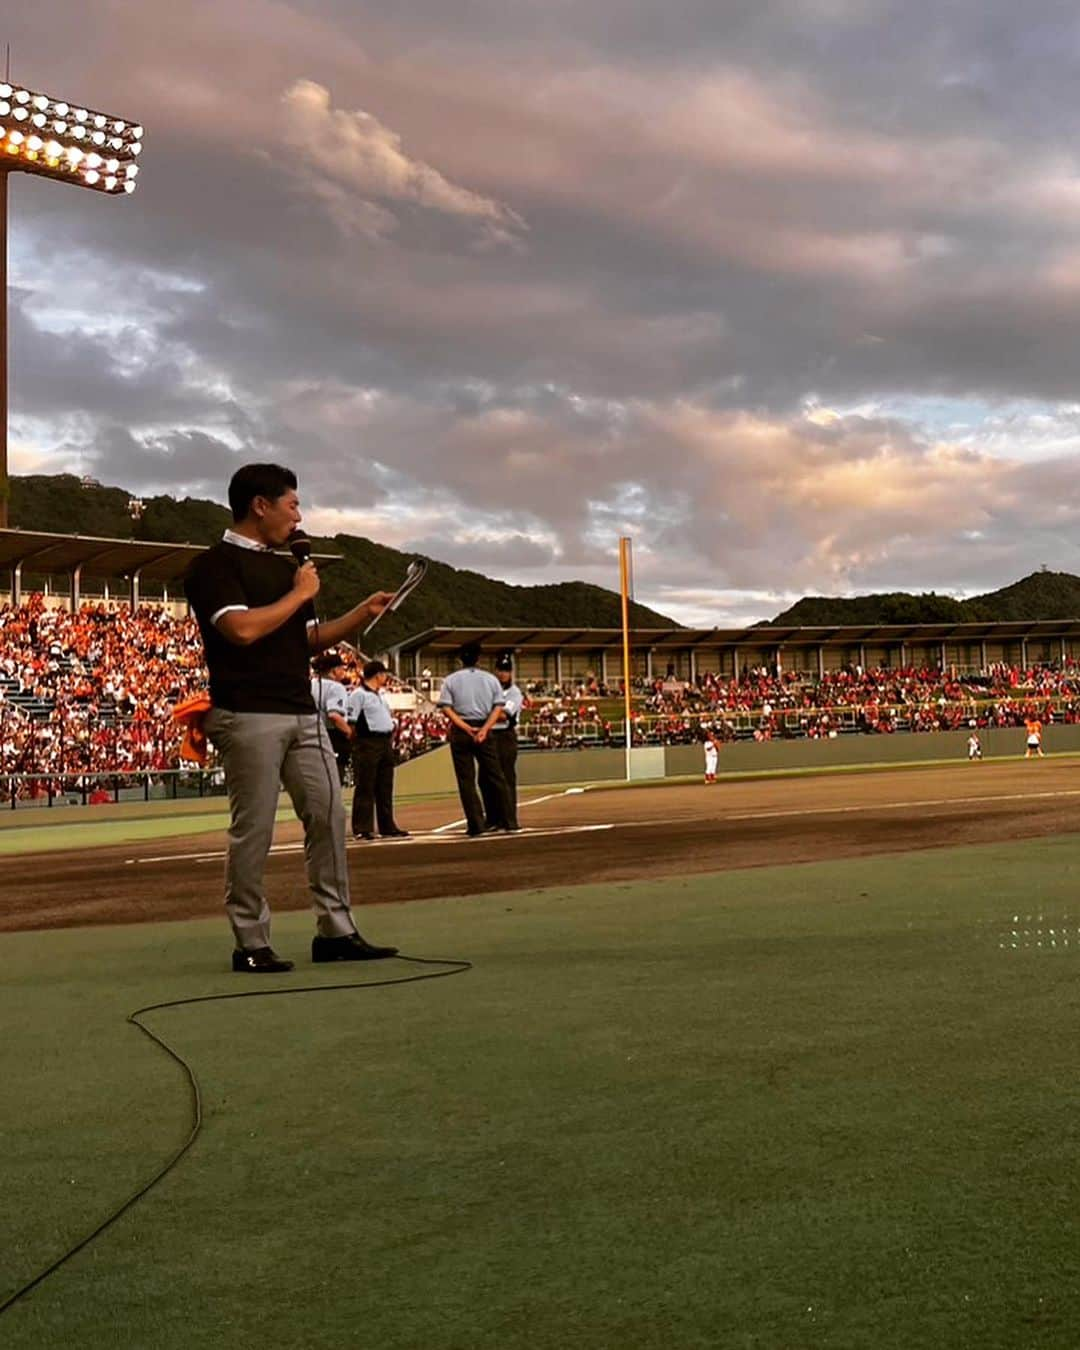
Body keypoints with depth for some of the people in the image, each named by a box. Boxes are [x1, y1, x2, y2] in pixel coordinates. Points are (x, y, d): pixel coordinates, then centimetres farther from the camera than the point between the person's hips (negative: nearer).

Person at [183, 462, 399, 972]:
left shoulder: (286, 566, 19)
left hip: (302, 714, 8)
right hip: (250, 716, -8)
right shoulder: (215, 564, -5)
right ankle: (251, 943, 5)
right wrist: (299, 594, -8)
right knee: (253, 829, -3)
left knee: (328, 816, 5)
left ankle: (335, 931, 11)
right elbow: (242, 628, -20)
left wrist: (363, 613, 11)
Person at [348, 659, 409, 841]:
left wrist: (391, 737, 16)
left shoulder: (380, 695, 19)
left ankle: (387, 827, 18)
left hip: (385, 743, 9)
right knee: (365, 788, -6)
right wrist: (356, 741, -14)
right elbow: (351, 722, -12)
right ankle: (362, 829, -5)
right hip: (367, 743, -9)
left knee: (385, 788, 12)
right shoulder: (358, 694, -9)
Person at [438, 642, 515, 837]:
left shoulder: (451, 680, 2)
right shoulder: (490, 679, 7)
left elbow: (446, 708, -10)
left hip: (460, 731, -2)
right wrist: (484, 729, -13)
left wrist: (466, 728, -15)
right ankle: (507, 819, 10)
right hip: (484, 728, 2)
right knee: (495, 776, 10)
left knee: (466, 780, 2)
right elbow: (499, 706, -4)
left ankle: (476, 824, -4)